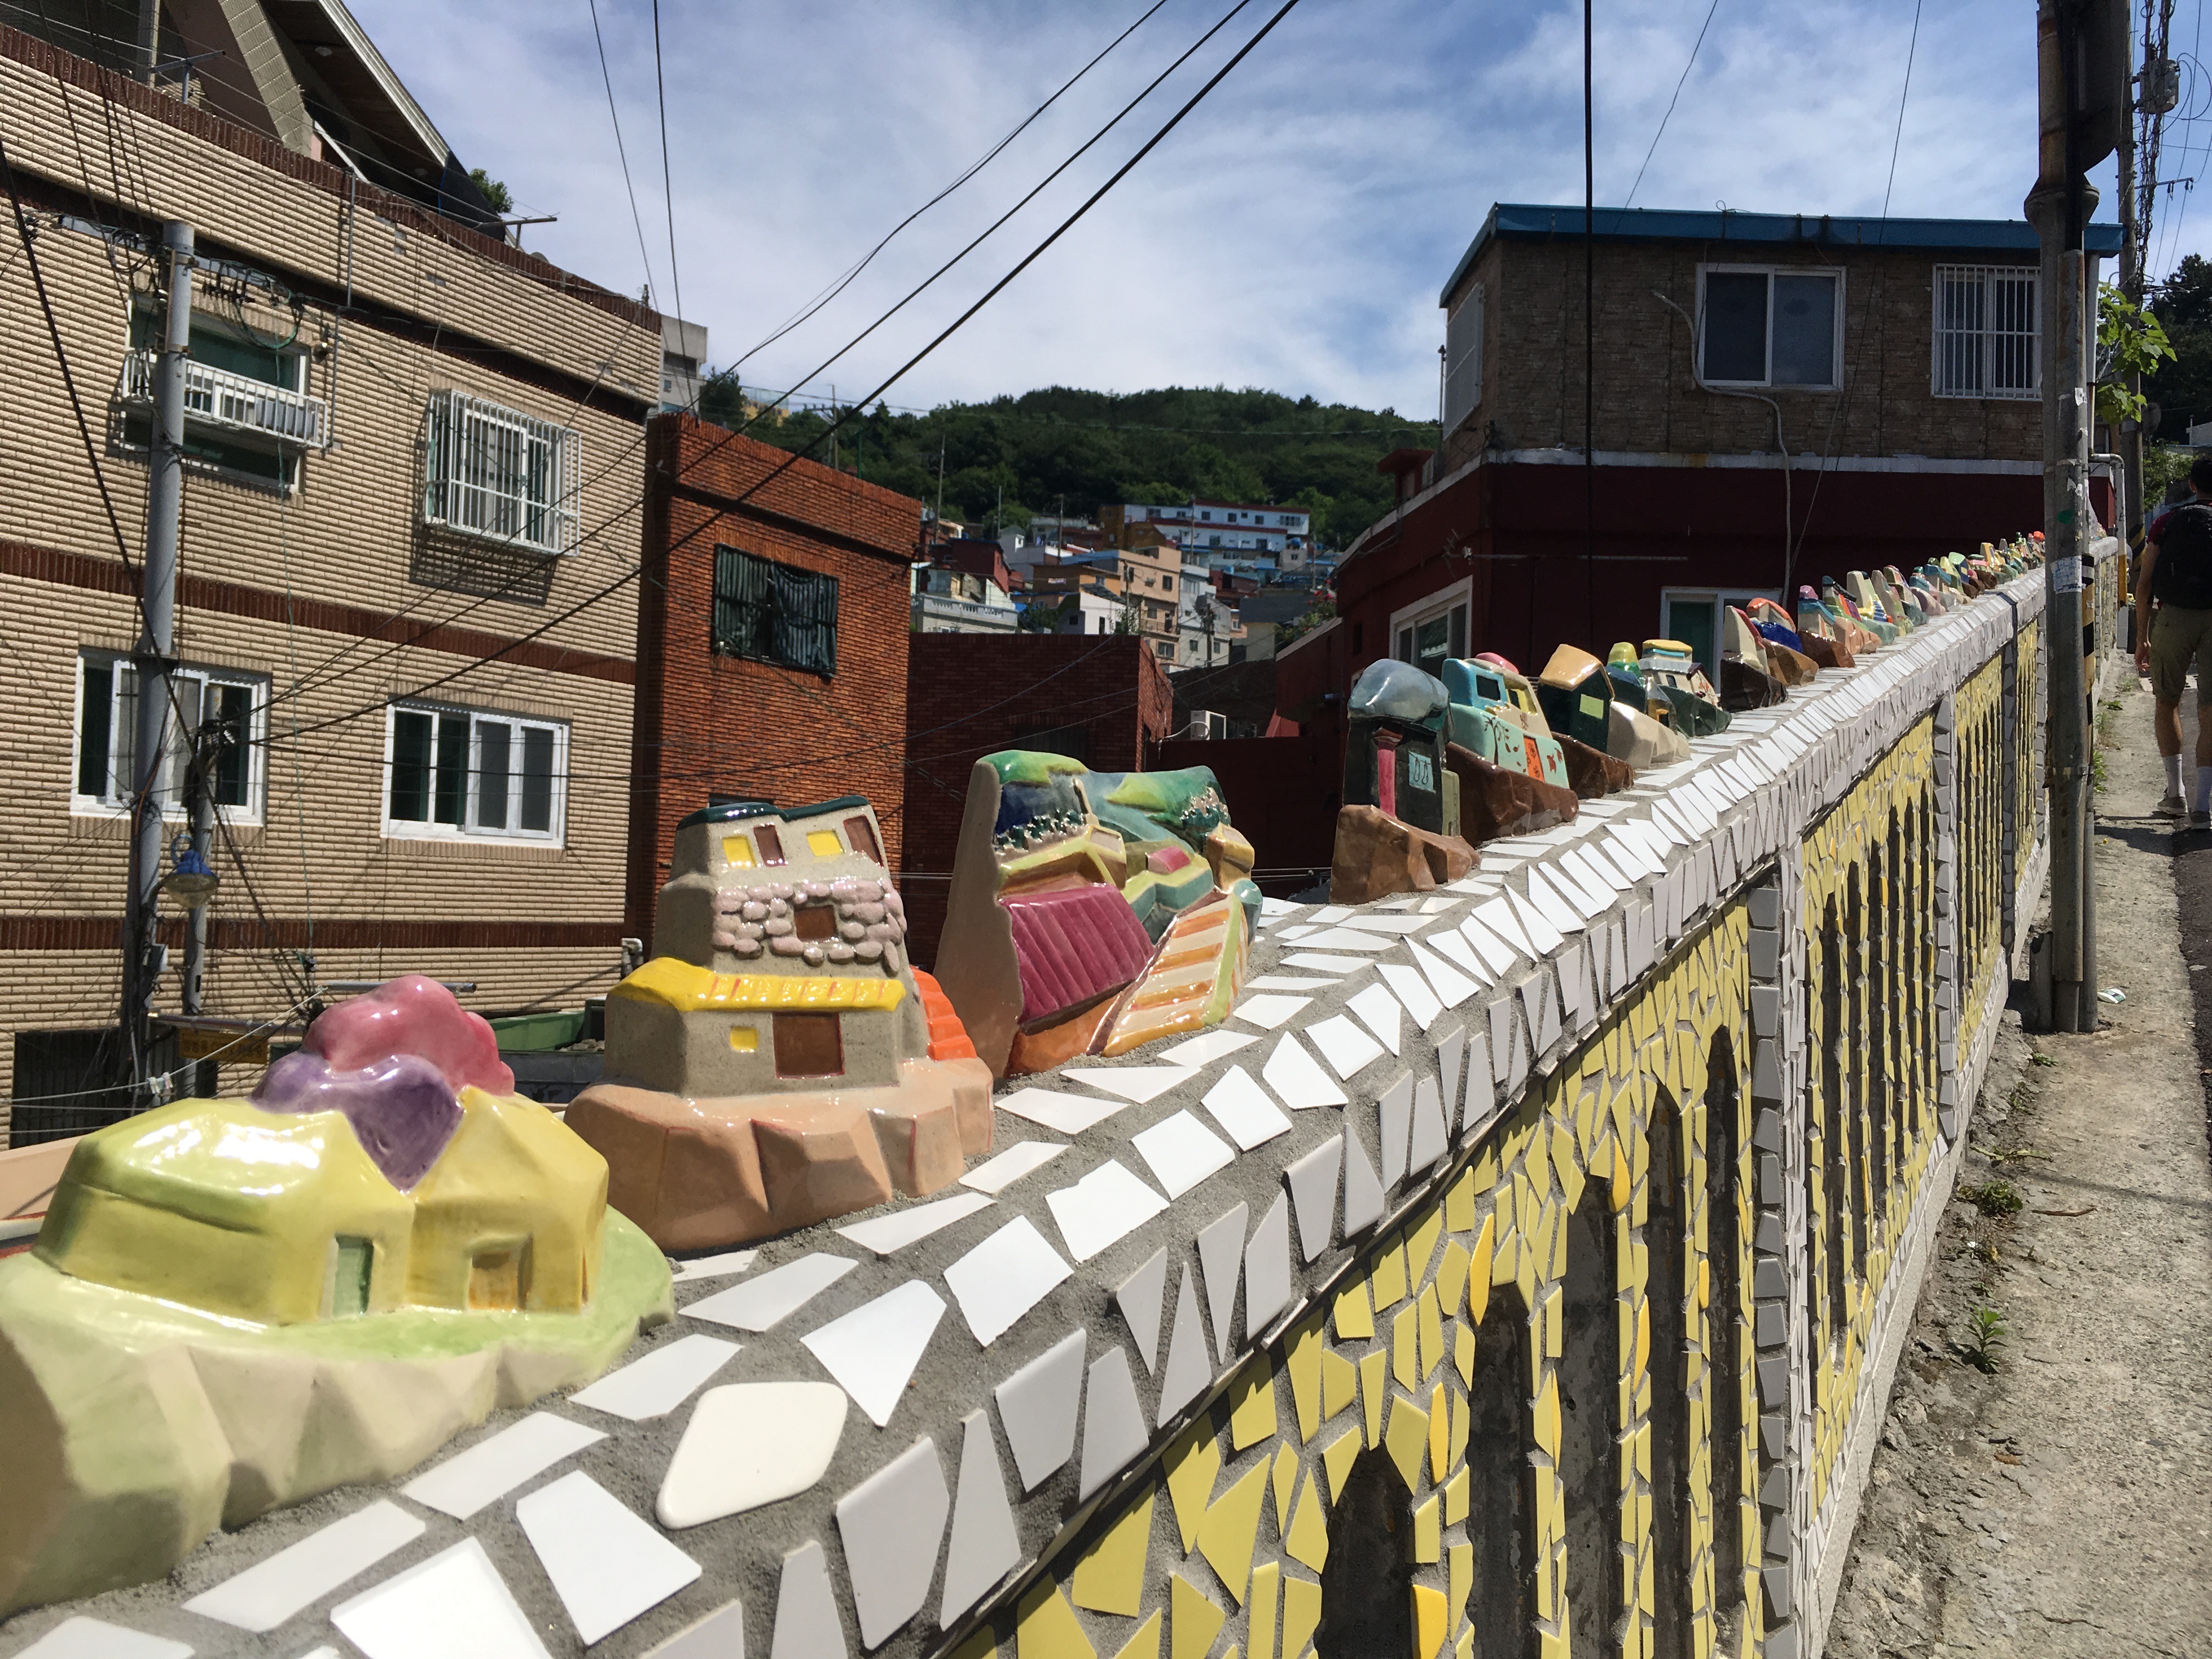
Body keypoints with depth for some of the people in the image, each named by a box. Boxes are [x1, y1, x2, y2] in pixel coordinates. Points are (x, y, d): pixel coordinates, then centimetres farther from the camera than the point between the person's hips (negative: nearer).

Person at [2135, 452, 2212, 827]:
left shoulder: (2166, 524, 7)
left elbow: (2145, 585, 3)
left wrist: (2142, 637, 7)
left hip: (2173, 618, 0)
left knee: (2167, 702, 17)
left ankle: (2174, 795, 14)